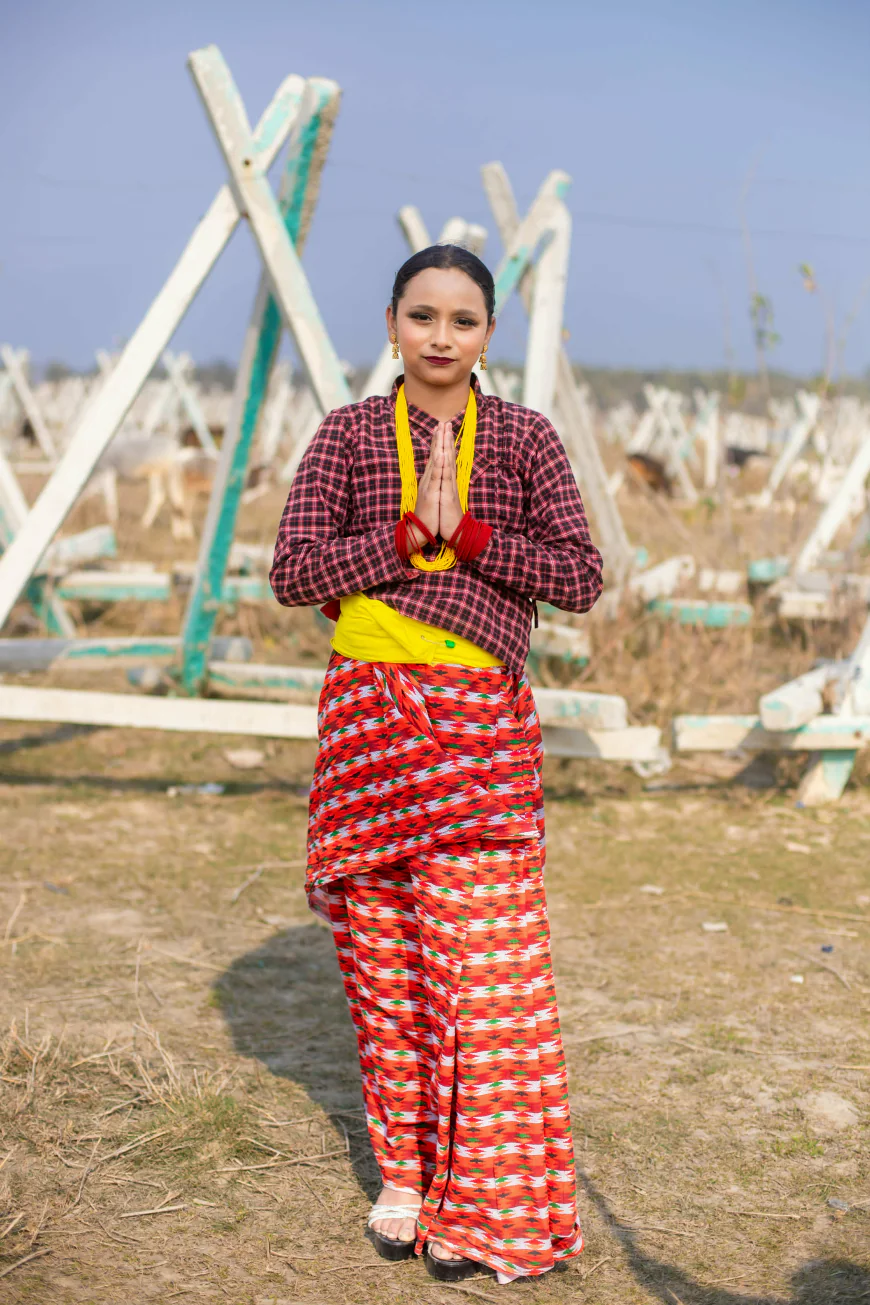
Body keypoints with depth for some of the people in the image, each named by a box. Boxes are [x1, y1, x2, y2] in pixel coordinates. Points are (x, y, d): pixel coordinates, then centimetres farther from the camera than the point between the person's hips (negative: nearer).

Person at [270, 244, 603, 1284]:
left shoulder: (525, 438, 4)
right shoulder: (347, 435, 5)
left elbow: (580, 577, -3)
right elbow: (293, 573, -4)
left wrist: (466, 530, -12)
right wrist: (409, 532, -13)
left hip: (482, 723, -1)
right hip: (370, 716, 1)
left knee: (487, 955, -4)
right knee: (383, 954, 7)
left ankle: (489, 1206, 9)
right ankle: (406, 1172, 23)